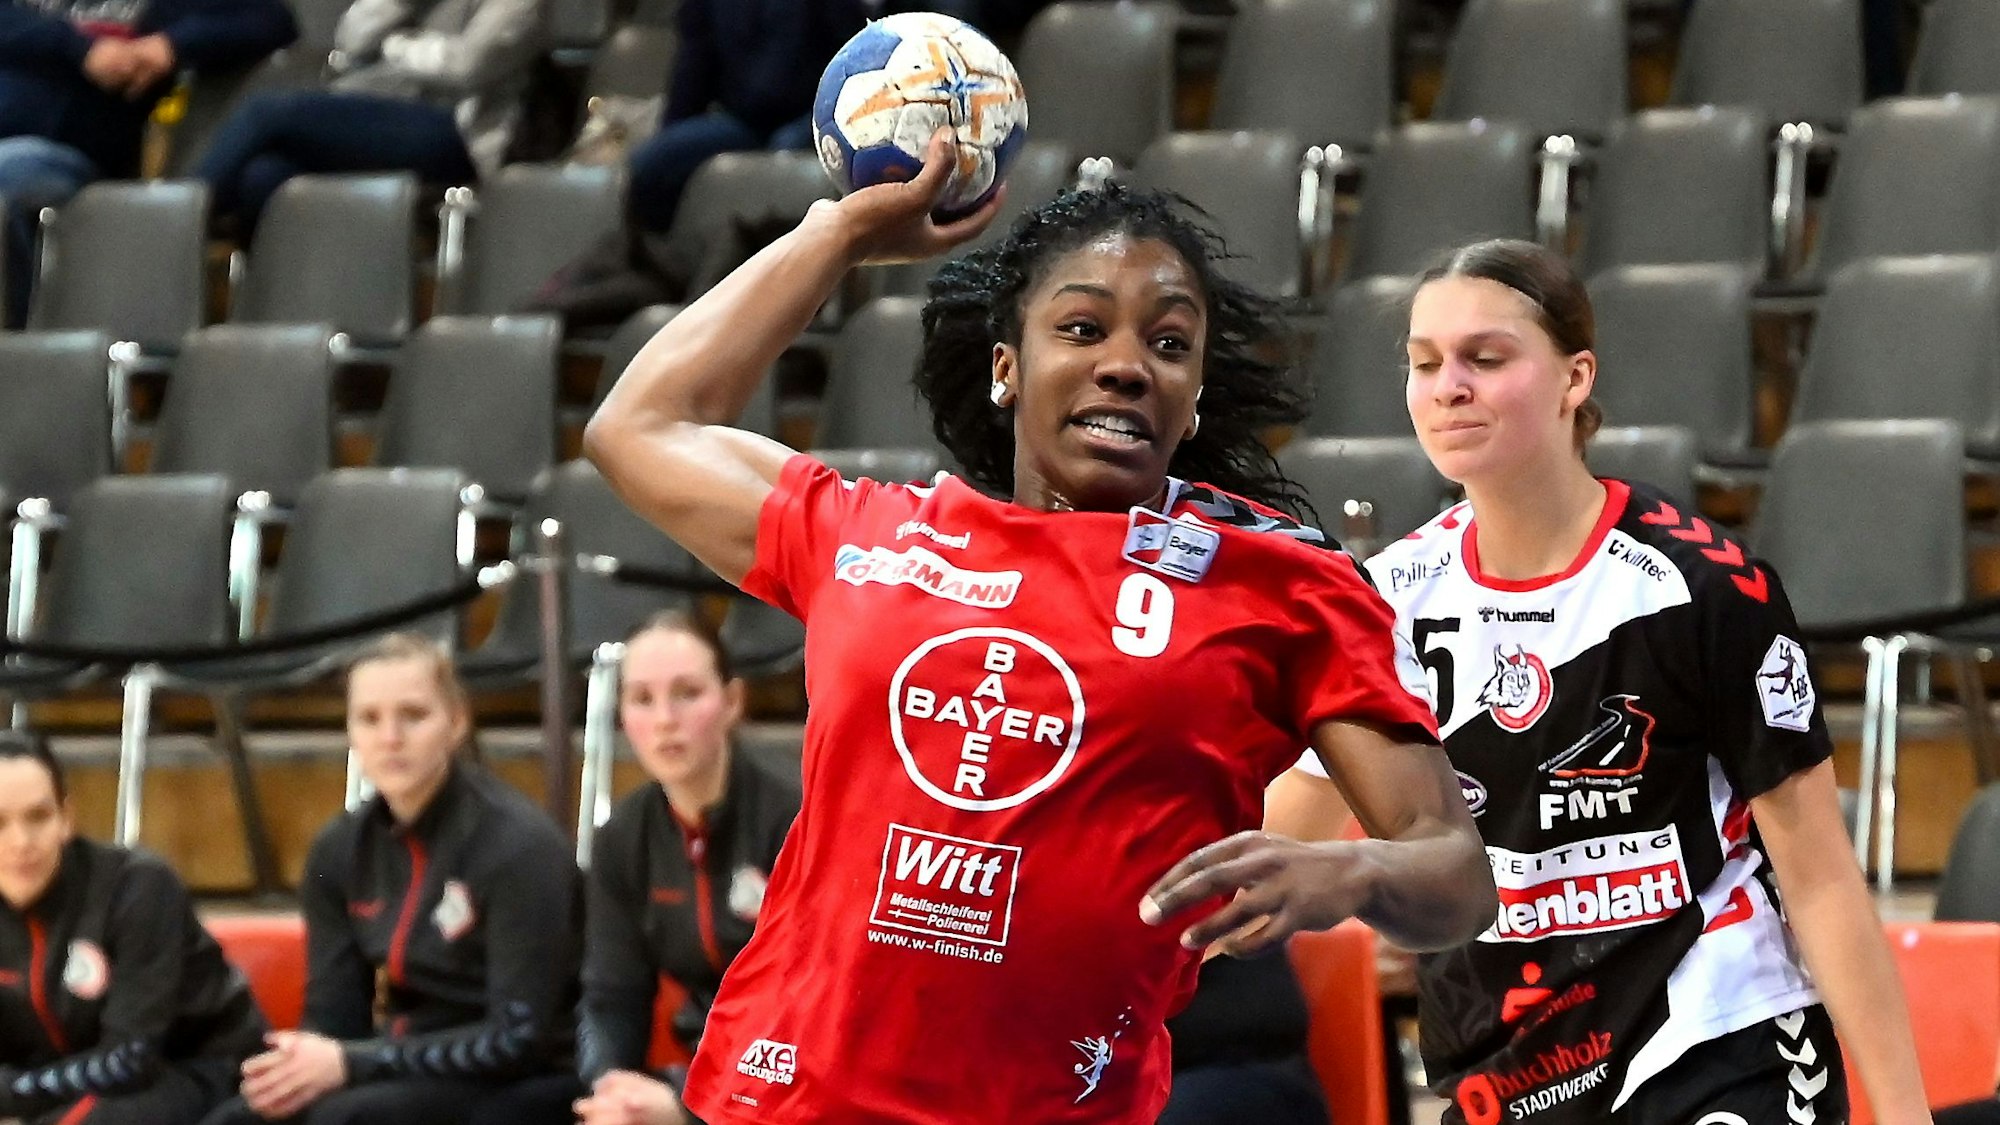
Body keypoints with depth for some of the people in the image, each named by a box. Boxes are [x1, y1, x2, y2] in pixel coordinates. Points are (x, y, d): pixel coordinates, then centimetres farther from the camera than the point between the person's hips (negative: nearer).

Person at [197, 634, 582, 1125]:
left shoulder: (519, 845, -14)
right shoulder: (341, 851, 4)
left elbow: (518, 1039, -18)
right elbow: (332, 1019, 6)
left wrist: (351, 1063, -23)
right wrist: (297, 1068, -19)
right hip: (403, 1076, 6)